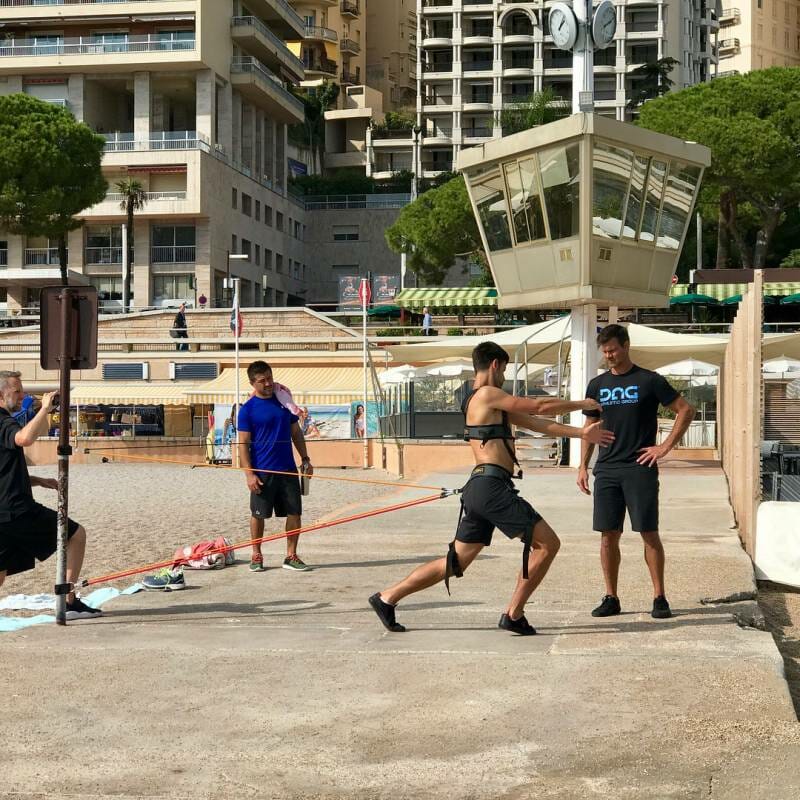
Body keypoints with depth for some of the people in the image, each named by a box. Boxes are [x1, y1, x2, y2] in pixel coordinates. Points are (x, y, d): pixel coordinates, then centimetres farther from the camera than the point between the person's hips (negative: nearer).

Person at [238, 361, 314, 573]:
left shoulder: (284, 401, 10)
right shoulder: (248, 409, -4)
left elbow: (296, 432, 17)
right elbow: (243, 443, -5)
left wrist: (305, 459, 11)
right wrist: (249, 473, -13)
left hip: (288, 469, 4)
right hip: (262, 472, -4)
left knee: (294, 512, 2)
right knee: (259, 514, 4)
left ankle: (291, 556, 12)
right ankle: (256, 556, 19)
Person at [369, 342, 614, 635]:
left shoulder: (493, 404, 23)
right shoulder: (487, 395, -7)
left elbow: (534, 422, 24)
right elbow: (540, 406, -7)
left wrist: (581, 433, 22)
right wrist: (582, 404, 8)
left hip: (479, 489, 10)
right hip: (492, 487, -10)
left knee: (457, 560, 14)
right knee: (547, 543, -3)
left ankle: (387, 598, 15)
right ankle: (513, 615, 0)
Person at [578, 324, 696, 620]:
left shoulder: (649, 381, -2)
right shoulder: (597, 385, 11)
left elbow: (686, 410, 0)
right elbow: (590, 428, 17)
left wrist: (665, 447, -6)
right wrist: (583, 466, 9)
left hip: (640, 468, -4)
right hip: (606, 470, 4)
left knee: (649, 533, -4)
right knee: (608, 535, 3)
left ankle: (659, 598, 4)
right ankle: (610, 598, 12)